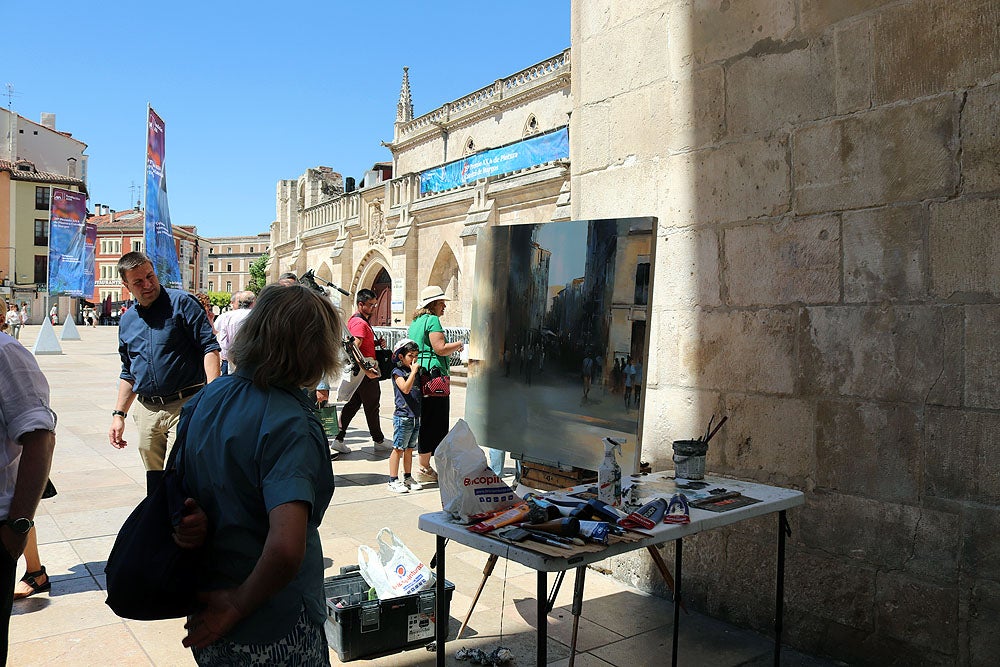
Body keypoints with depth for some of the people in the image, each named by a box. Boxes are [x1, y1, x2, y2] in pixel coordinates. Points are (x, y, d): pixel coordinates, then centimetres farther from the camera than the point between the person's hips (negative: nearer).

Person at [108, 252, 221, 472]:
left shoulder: (181, 302, -4)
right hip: (146, 411, 6)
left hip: (185, 406, -6)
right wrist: (118, 414, 18)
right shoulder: (127, 320, 14)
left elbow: (210, 348, -10)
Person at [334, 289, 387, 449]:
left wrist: (377, 343, 9)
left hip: (359, 369, 10)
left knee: (353, 404, 12)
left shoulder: (355, 320, 15)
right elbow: (355, 349, -28)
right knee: (372, 406, 3)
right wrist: (367, 369, -34)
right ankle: (378, 440, 16)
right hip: (365, 370, -10)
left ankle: (339, 437, 11)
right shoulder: (360, 323, -18)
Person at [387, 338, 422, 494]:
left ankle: (408, 478, 23)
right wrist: (413, 371, -17)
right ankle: (393, 480, 4)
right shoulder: (398, 372, -6)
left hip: (416, 416, 7)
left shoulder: (415, 371, 15)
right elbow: (406, 388, -21)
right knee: (398, 449, -2)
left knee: (410, 448, 14)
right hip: (403, 416, -7)